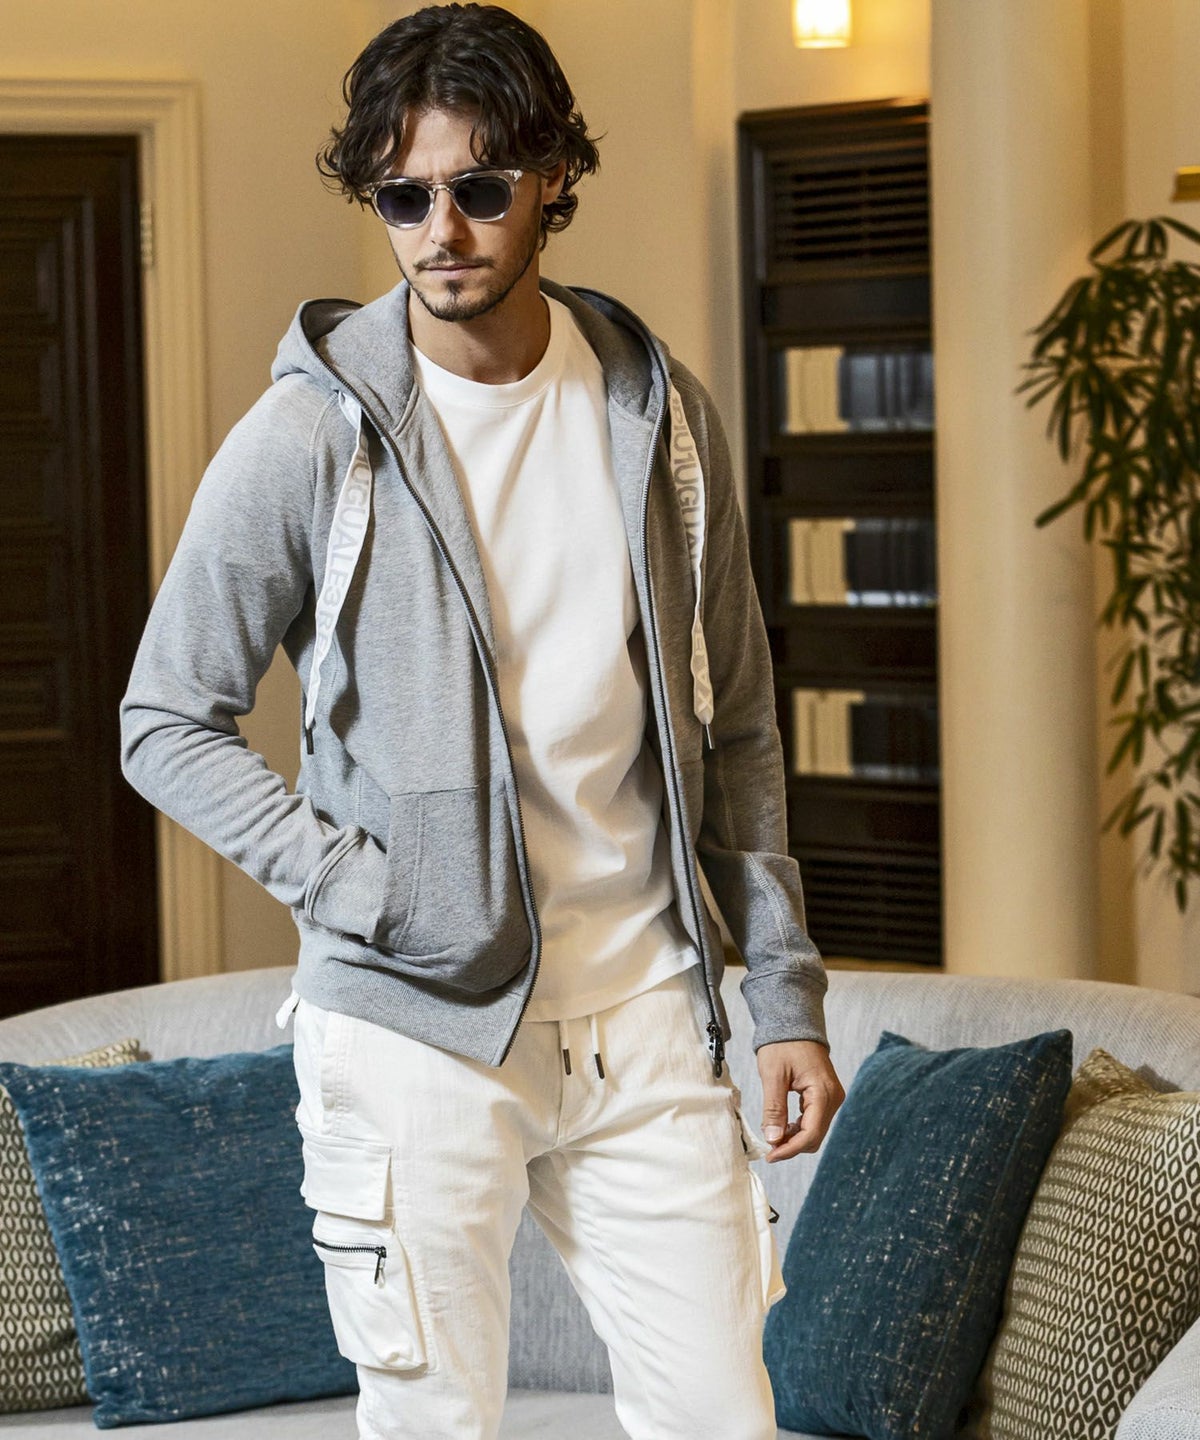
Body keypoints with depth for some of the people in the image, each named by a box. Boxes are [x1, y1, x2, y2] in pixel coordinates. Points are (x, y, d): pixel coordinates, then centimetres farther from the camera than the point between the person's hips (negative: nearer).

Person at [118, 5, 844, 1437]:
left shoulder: (659, 413, 5)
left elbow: (732, 732, 11)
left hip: (645, 1017, 3)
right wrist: (357, 888, -13)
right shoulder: (310, 436, -7)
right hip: (419, 1027, -3)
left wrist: (785, 994, 8)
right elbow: (166, 725, -3)